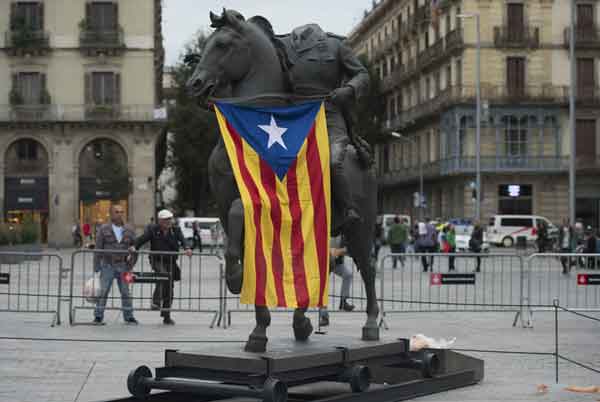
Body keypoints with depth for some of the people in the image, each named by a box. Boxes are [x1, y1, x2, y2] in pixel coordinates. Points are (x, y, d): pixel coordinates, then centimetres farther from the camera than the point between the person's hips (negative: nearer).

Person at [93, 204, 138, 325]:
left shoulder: (129, 230, 5)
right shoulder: (103, 229, -2)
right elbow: (98, 249, -2)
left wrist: (131, 264, 4)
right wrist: (96, 267, -5)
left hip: (123, 265, 2)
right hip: (108, 265, -2)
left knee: (126, 292, 6)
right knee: (103, 292, -2)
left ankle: (129, 316, 15)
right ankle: (98, 316, 6)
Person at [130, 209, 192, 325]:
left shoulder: (176, 230, 5)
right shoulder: (152, 229, -1)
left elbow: (182, 240, -11)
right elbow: (142, 238, -14)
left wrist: (187, 248, -33)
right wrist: (134, 246, -34)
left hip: (171, 263, 4)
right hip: (157, 261, -4)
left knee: (169, 290, 7)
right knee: (164, 275, -36)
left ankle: (166, 317, 18)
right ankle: (156, 302, -32)